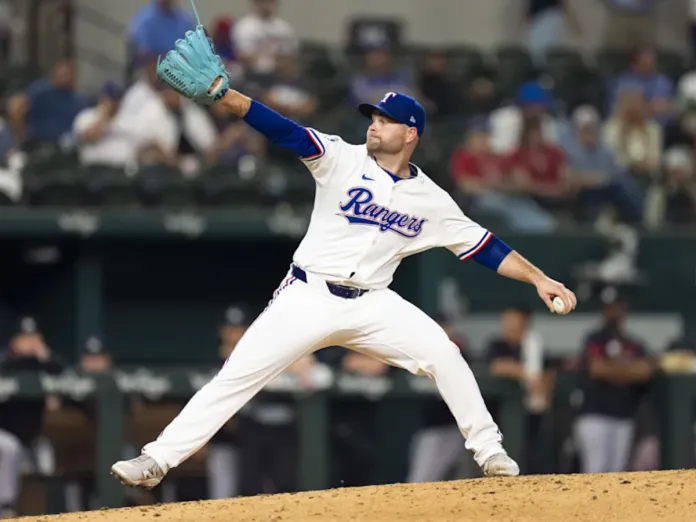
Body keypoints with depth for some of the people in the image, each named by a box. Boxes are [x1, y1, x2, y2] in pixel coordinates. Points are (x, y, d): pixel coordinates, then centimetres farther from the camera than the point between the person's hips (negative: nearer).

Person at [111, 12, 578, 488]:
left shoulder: (432, 200, 3)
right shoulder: (342, 160, -4)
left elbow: (484, 247, 6)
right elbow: (283, 130, -16)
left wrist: (539, 279, -4)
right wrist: (220, 94, -28)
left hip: (372, 305, 2)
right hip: (308, 298, -2)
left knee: (445, 356, -13)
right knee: (237, 377, -11)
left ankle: (489, 452, 4)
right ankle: (158, 459, -9)